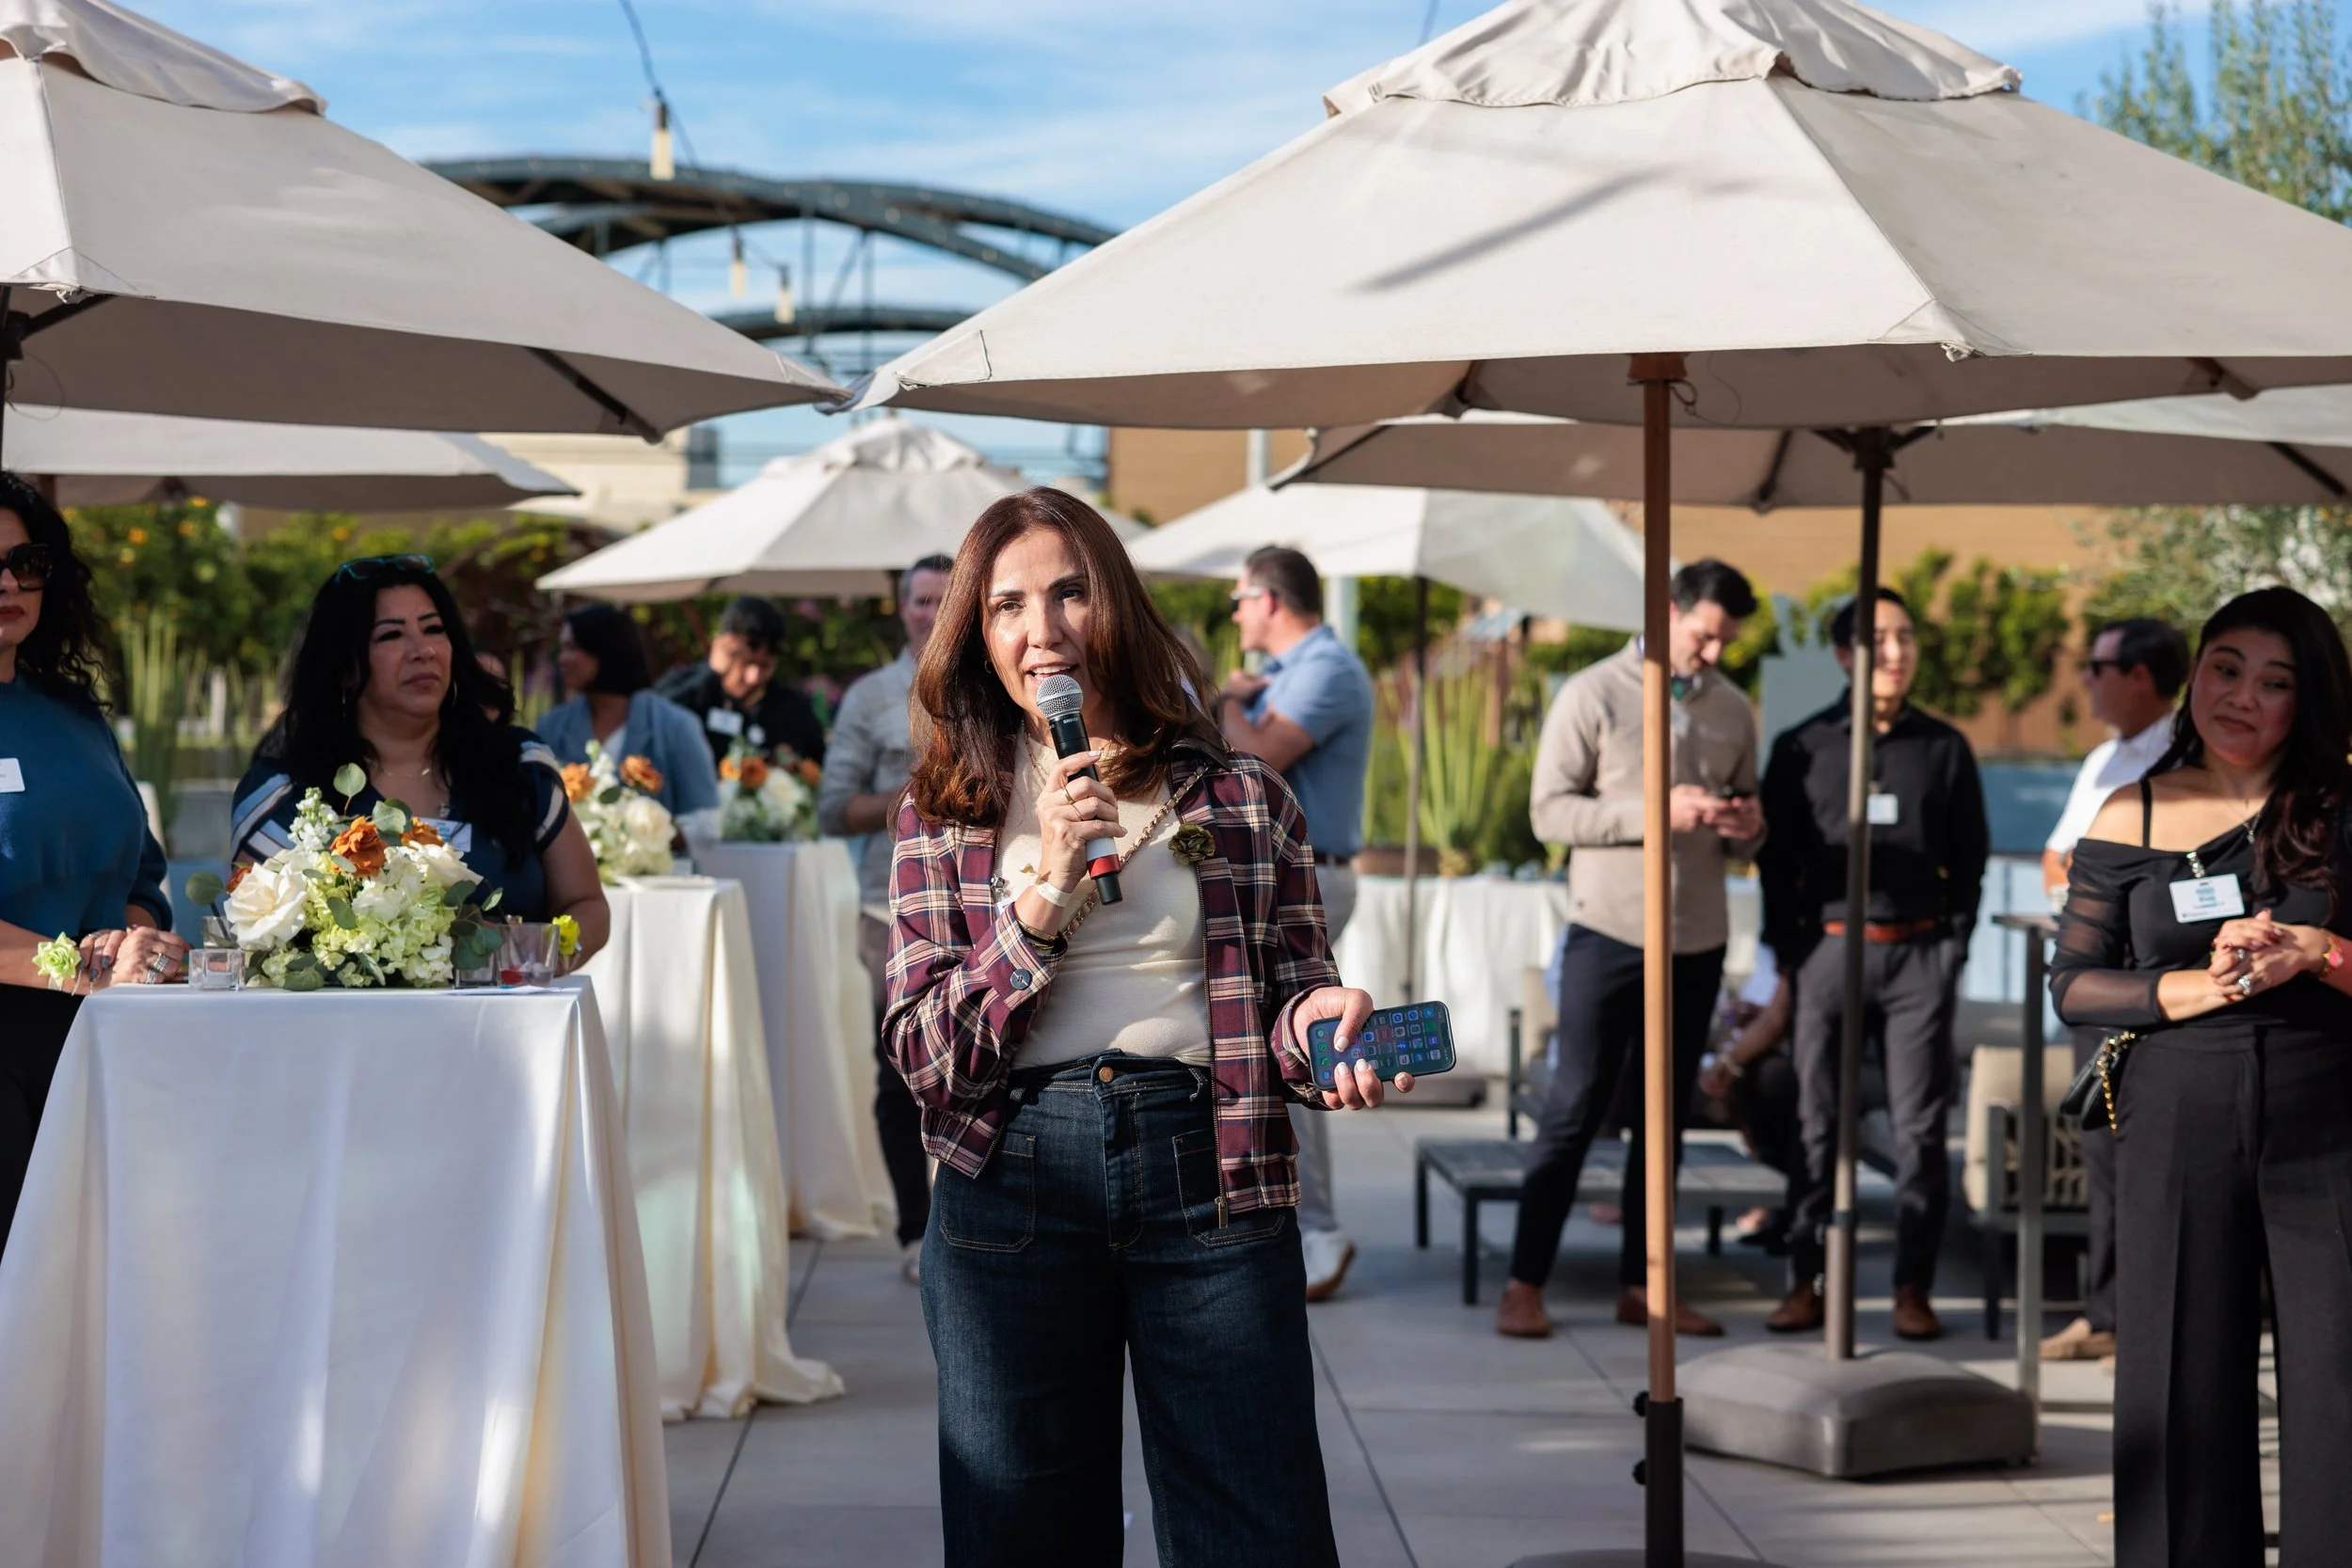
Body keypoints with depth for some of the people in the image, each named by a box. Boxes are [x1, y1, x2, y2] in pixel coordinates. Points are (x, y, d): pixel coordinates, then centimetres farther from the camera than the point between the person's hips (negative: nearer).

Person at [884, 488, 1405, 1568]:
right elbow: (922, 1054, 1)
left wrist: (1317, 1031, -14)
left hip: (1208, 1171, 0)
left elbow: (1293, 1002, 10)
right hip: (1013, 1184, 1)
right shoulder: (944, 814, 8)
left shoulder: (1240, 798, 8)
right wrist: (1045, 897, -11)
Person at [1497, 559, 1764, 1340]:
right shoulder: (1594, 695, -4)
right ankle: (1524, 1285, 3)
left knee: (1665, 1116, 8)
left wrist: (1745, 829, -6)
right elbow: (1549, 810, -10)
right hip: (1610, 931, -5)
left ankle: (1641, 1284, 15)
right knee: (1575, 1109, -3)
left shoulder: (1732, 710, 11)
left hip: (1697, 940, 5)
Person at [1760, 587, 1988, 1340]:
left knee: (1920, 1124, 0)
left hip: (1919, 952, 0)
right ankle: (1804, 1282, 7)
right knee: (1817, 1121, 2)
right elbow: (1776, 857, 7)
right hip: (1829, 946, 0)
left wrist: (1953, 942, 2)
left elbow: (1969, 856, 11)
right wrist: (1789, 951, 0)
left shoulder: (1944, 748, 9)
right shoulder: (1803, 748, 7)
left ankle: (1913, 1286, 5)